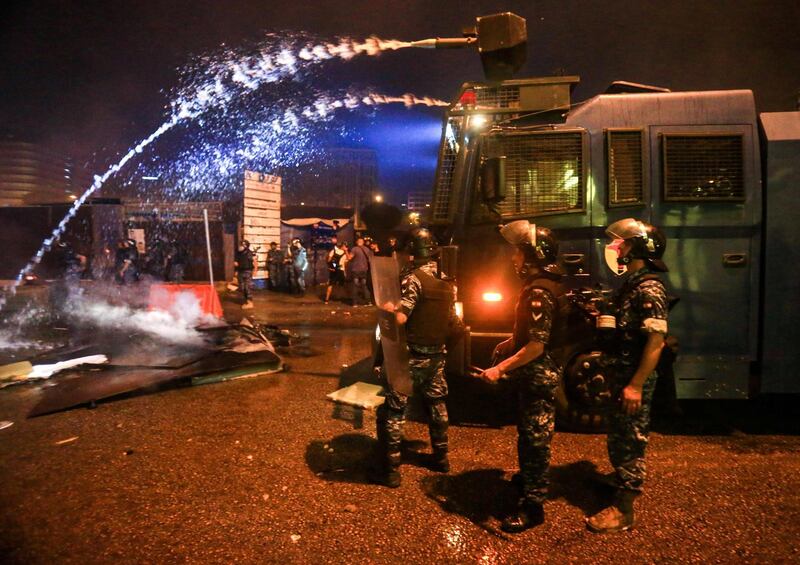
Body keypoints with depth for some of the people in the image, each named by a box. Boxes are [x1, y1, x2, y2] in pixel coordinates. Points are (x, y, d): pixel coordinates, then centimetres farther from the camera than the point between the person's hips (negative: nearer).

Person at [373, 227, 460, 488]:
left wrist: (388, 307, -8)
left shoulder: (413, 277, -17)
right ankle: (440, 457, 33)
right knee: (436, 404, 21)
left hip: (411, 355, -7)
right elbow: (453, 321, 11)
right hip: (437, 354, 8)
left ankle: (390, 470, 5)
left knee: (393, 410, 1)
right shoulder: (447, 280, 7)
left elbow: (400, 318, -25)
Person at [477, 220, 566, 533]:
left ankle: (533, 506, 13)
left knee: (535, 439, 1)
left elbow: (537, 346, -28)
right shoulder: (539, 284, 7)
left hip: (538, 376, -10)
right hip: (537, 374, 10)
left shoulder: (538, 292, -25)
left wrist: (501, 369, -25)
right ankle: (529, 478, 45)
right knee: (529, 434, 25)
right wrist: (512, 342, 13)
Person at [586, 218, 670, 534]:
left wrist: (636, 385, -26)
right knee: (618, 436, 23)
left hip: (634, 380, -10)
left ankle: (623, 510, 10)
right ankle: (623, 482, 43)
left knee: (630, 440, 0)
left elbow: (656, 341, -25)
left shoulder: (649, 290, -20)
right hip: (620, 375, 10)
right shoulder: (631, 284, 11)